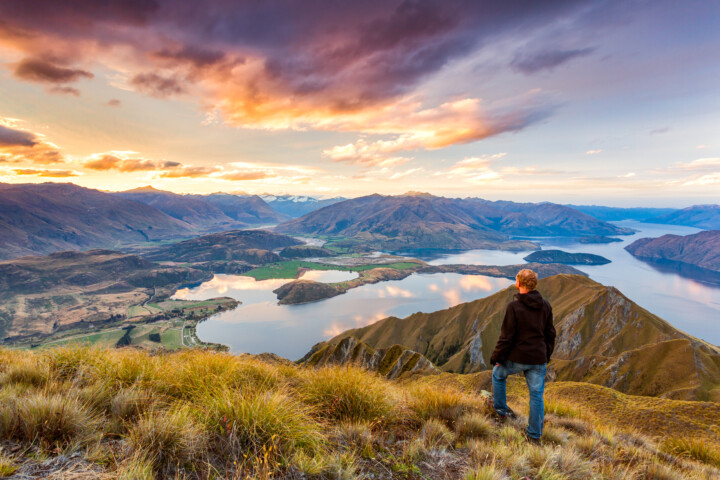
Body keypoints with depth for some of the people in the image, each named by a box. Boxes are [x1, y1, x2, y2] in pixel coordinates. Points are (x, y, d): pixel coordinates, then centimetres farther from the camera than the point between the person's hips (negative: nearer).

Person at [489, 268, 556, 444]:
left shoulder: (514, 307, -18)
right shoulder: (546, 306, 0)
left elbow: (506, 337, -16)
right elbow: (550, 334, 9)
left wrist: (496, 357, -3)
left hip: (517, 358, -4)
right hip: (538, 360, 5)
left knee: (498, 374, 24)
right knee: (537, 395, 13)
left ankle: (501, 409, 36)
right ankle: (535, 436, 22)